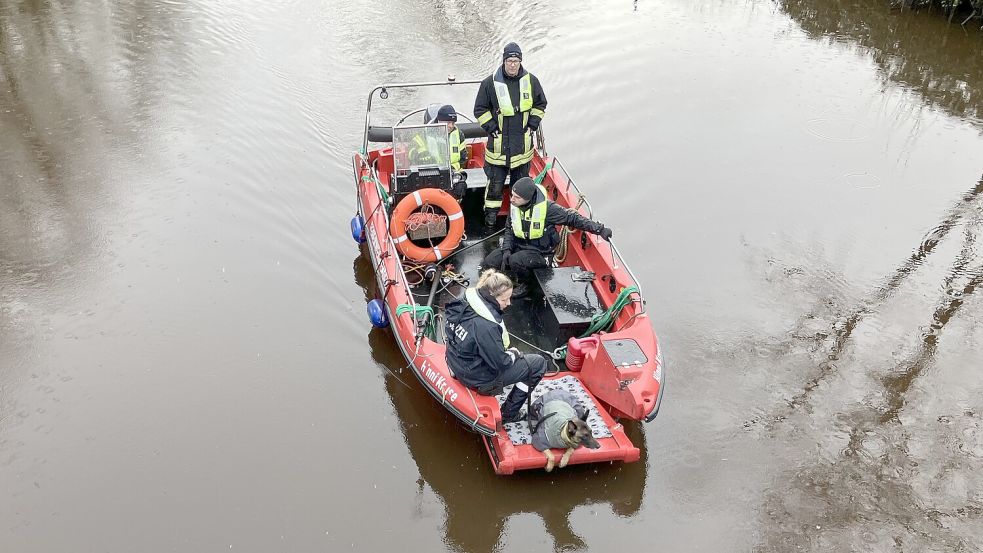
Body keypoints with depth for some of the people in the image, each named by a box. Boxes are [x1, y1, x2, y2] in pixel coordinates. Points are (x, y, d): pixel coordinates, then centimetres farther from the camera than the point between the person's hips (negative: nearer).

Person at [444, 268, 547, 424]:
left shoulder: (467, 302, -7)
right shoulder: (486, 326, -33)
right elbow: (500, 362, -23)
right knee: (538, 363, 2)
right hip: (478, 379, -9)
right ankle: (508, 414, 12)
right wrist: (514, 354, -3)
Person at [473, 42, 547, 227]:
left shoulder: (531, 81, 0)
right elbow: (480, 109, 0)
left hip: (523, 142, 3)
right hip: (498, 142, -3)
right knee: (495, 181, 3)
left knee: (521, 179, 15)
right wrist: (491, 128, -7)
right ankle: (491, 213, 19)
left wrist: (532, 125, 4)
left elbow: (540, 104, 14)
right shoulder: (490, 83, -9)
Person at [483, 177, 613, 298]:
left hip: (539, 252, -6)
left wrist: (599, 229, -24)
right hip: (518, 245, 6)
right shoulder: (514, 205, -6)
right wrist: (506, 250, -7)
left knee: (515, 261, -34)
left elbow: (572, 218, -19)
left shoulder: (547, 207, -24)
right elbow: (509, 229, 7)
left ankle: (524, 285, -2)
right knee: (488, 263, -4)